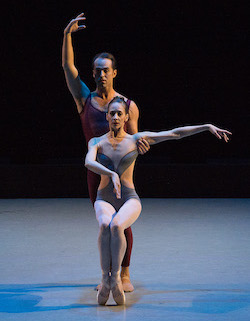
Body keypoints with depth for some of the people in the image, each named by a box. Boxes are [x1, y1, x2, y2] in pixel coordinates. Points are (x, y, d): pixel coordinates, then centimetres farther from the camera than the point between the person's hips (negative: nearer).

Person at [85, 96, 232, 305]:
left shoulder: (137, 139, 2)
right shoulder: (96, 142, 3)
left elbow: (176, 133, 2)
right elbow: (89, 163, -19)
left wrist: (208, 126, -2)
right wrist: (111, 174, -37)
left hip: (129, 201, -1)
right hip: (104, 201, 1)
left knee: (116, 226, -37)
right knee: (104, 226, -37)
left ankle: (115, 277, -27)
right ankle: (106, 279, -27)